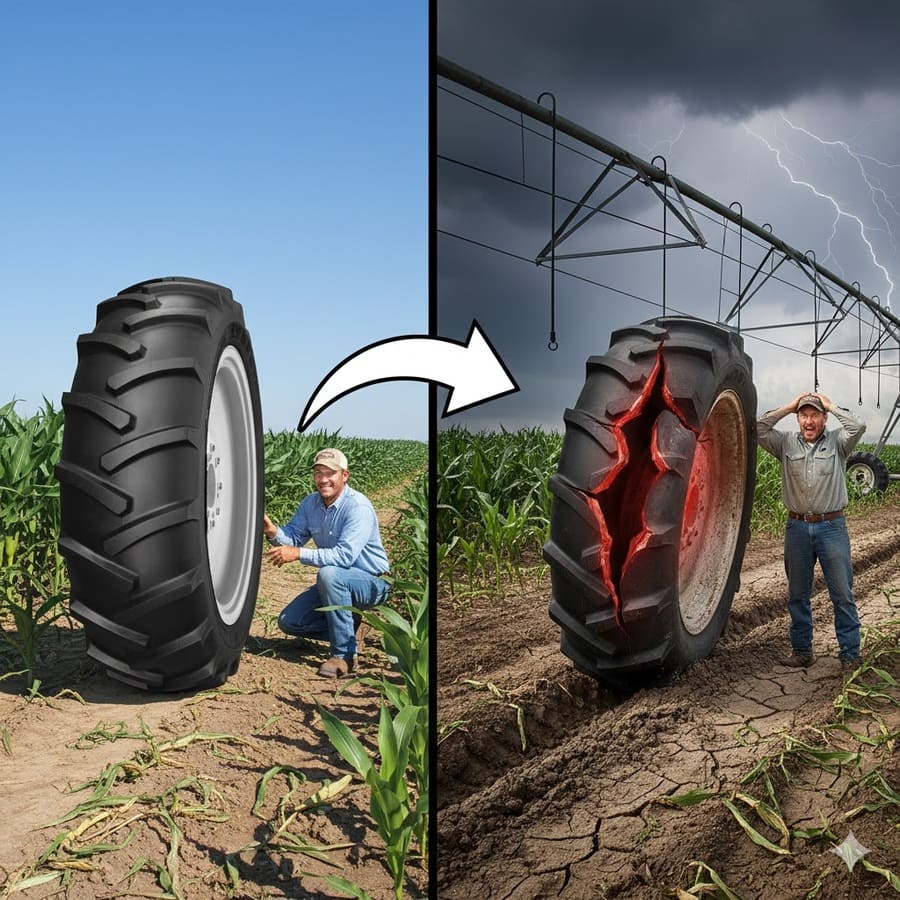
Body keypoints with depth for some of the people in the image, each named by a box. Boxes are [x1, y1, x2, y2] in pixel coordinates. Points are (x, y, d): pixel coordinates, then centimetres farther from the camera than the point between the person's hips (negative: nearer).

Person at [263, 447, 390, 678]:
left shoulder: (358, 507, -24)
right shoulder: (310, 503, 0)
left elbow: (345, 555, -35)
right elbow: (293, 537, -4)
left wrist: (298, 553, -39)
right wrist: (273, 532, -27)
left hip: (372, 583, -7)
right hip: (336, 583, 8)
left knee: (329, 574, -37)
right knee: (288, 622, -3)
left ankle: (345, 654, -25)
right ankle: (348, 631, 14)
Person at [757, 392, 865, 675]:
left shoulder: (837, 442, 2)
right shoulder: (786, 444, 6)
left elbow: (858, 427, -16)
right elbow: (759, 430, -6)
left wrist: (831, 406, -5)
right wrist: (788, 407, -2)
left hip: (832, 526, -2)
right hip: (797, 527, 2)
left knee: (842, 594, 1)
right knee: (797, 595, 11)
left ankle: (849, 654, 10)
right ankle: (801, 650, 22)